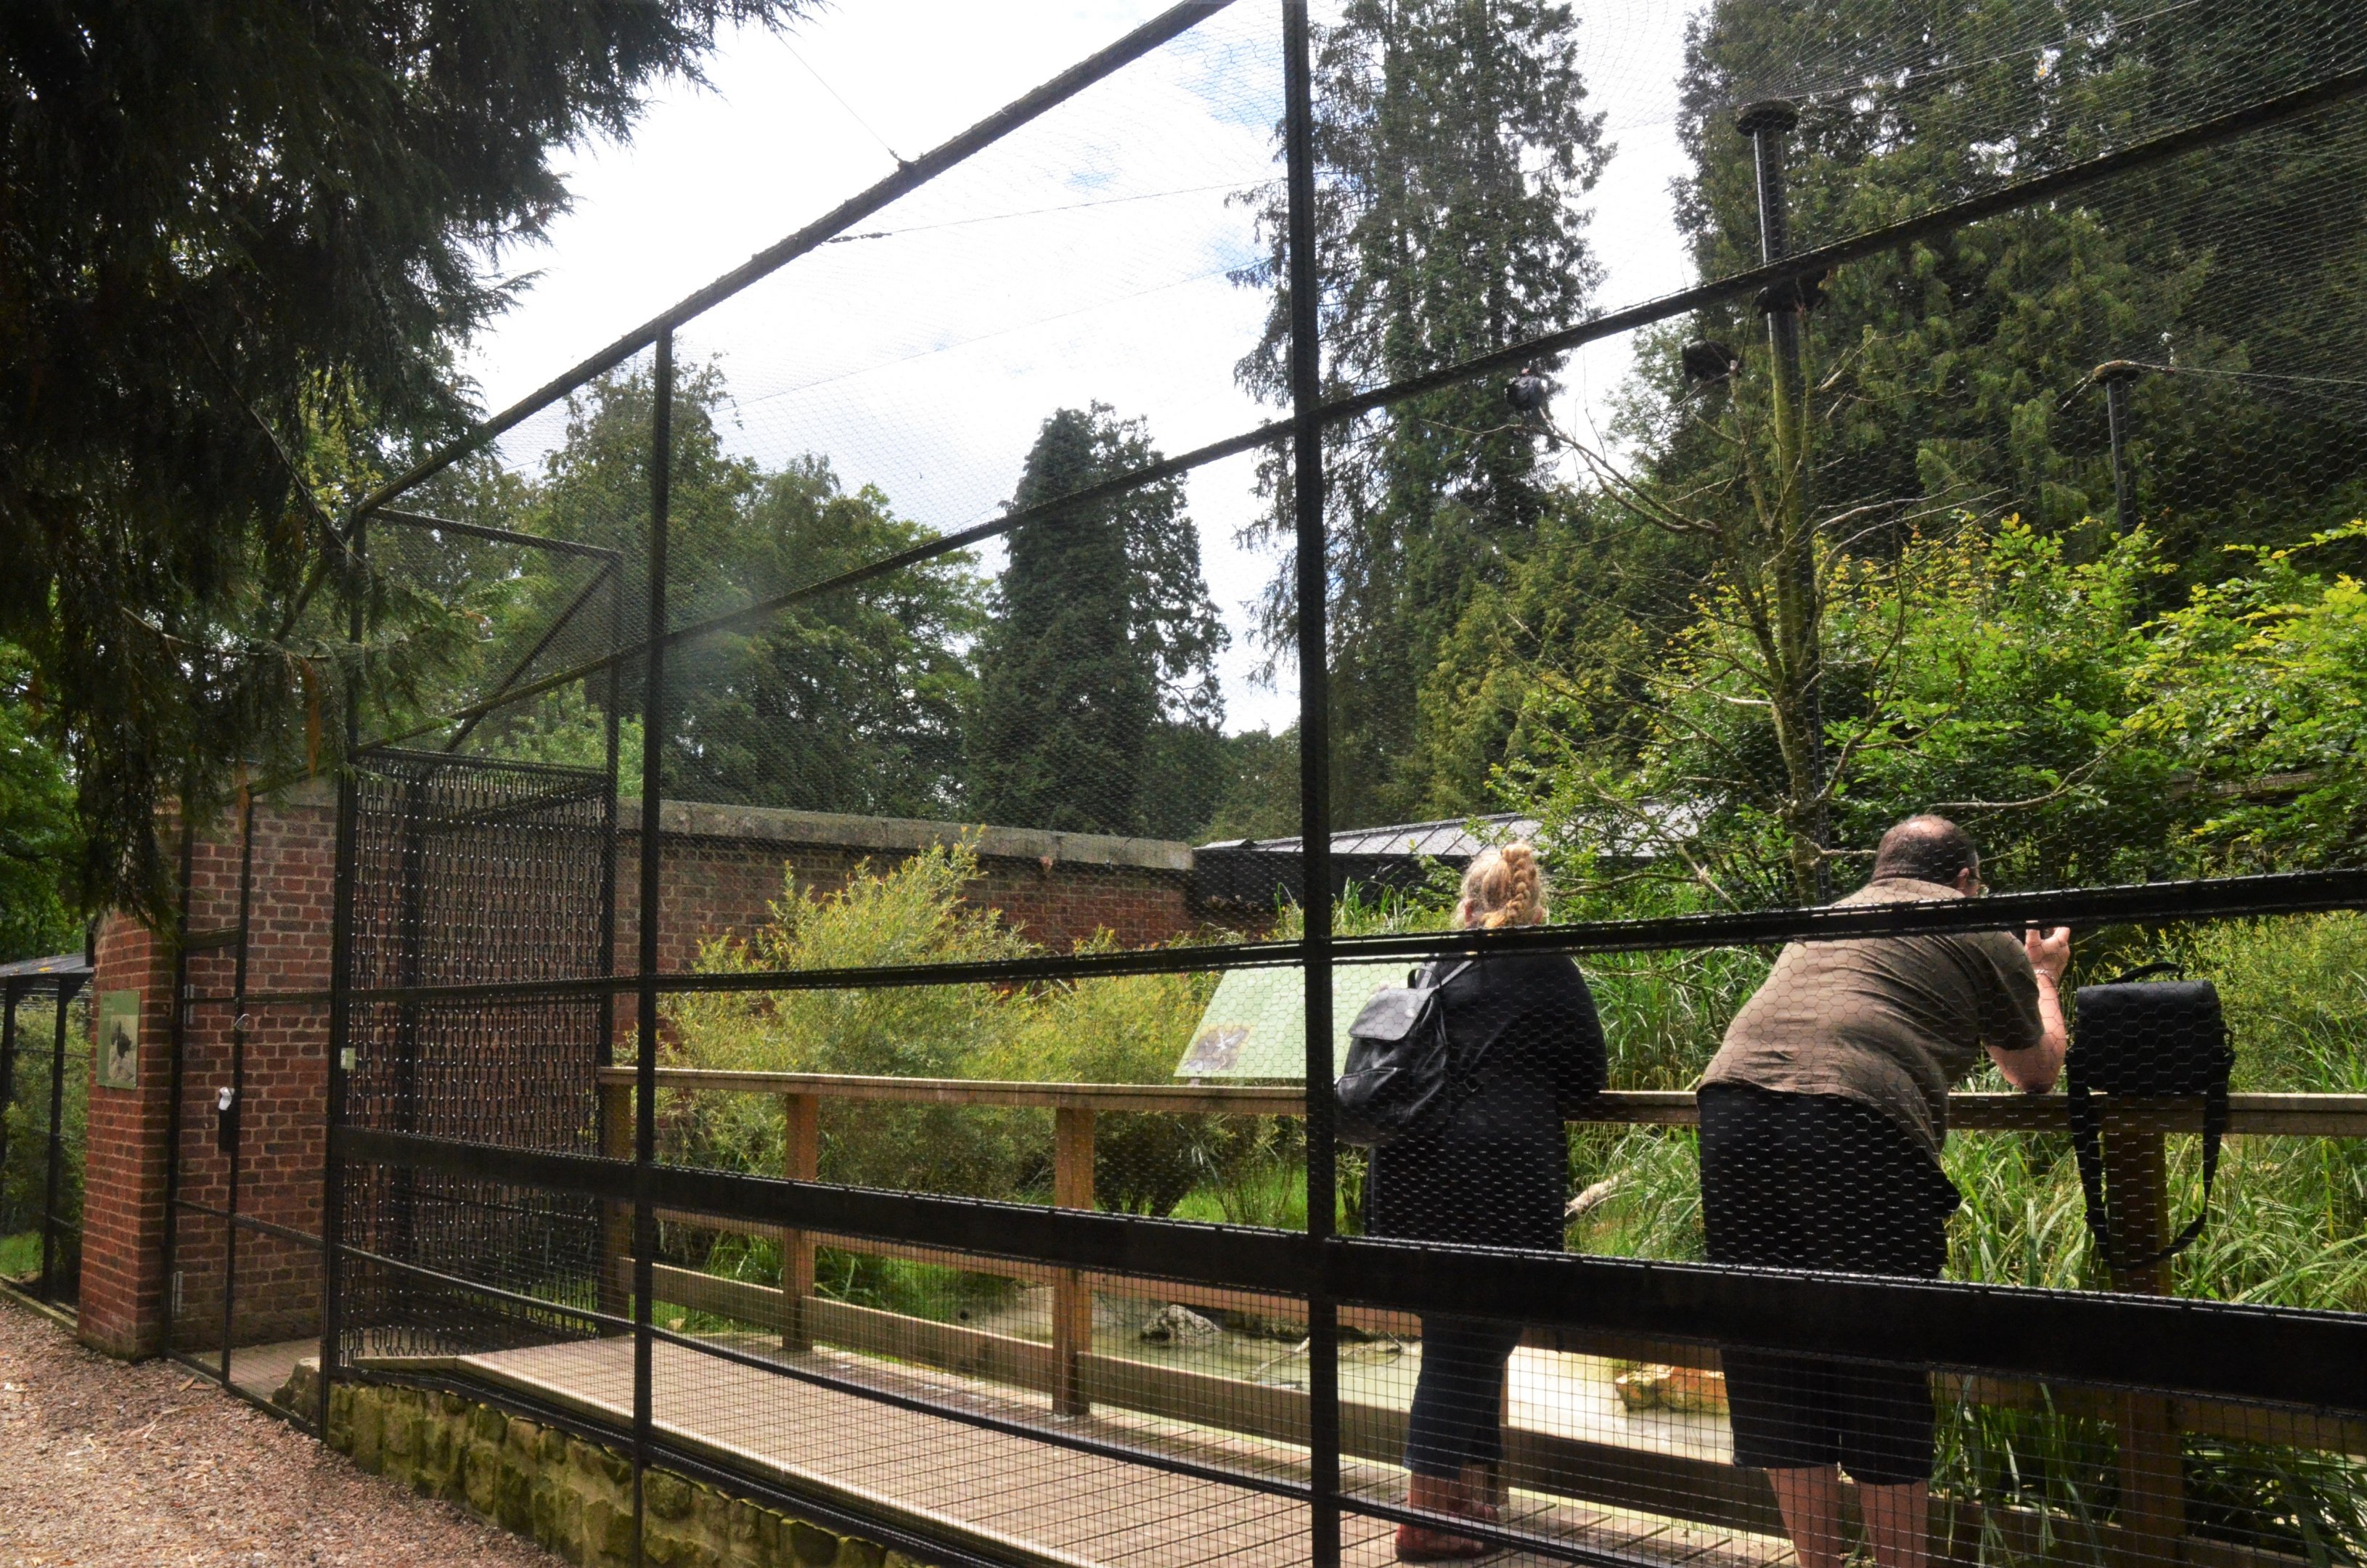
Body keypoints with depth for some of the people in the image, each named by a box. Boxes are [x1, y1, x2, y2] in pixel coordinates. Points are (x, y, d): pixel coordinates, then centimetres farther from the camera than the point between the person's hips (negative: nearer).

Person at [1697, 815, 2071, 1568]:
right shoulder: (1980, 934, 16)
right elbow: (2038, 1072, 29)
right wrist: (2044, 978, 47)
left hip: (1732, 1104, 5)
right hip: (1855, 1123, -5)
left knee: (1777, 1371, 13)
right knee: (1885, 1377, 6)